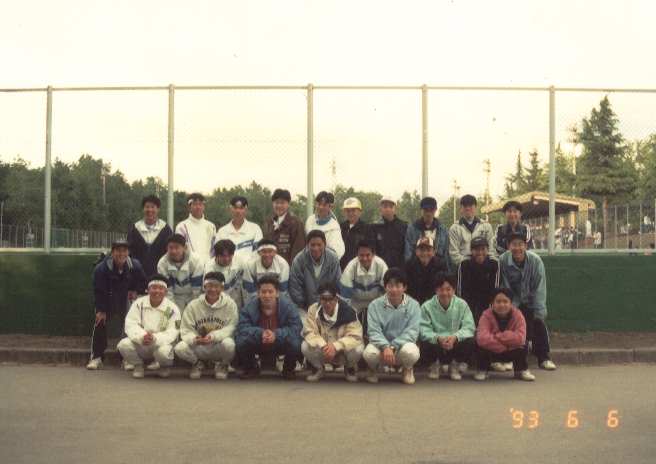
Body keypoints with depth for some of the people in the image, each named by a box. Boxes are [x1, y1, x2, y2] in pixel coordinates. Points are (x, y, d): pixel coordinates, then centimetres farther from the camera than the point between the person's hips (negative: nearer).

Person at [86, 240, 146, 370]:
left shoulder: (135, 266, -15)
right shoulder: (101, 268, -21)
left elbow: (143, 282, 4)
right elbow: (98, 290, -15)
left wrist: (136, 291, -14)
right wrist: (101, 310, -15)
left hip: (126, 300, 1)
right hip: (106, 302, -1)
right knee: (99, 324, -7)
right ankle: (96, 358, 4)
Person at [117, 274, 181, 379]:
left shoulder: (172, 308, -9)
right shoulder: (138, 303, -4)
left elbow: (172, 332, -17)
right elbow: (131, 325, -13)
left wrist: (155, 338, -36)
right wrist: (142, 336, -34)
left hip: (161, 343, -2)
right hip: (140, 344, 2)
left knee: (163, 351, -36)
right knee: (123, 345, -26)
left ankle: (165, 366, 3)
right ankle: (138, 365, 5)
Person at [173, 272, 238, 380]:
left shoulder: (230, 304, -6)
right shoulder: (193, 305, 0)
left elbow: (232, 327, -14)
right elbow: (186, 330, -4)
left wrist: (213, 336, -30)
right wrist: (194, 339, -28)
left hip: (219, 348, -2)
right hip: (199, 348, 2)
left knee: (229, 344, -36)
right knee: (180, 348, -26)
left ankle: (222, 365, 2)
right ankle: (197, 363, 10)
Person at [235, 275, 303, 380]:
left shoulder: (288, 305, -14)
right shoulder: (249, 307, -12)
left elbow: (296, 328, -20)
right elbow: (242, 328, -19)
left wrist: (276, 334, -35)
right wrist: (260, 333, -36)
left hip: (280, 345, -1)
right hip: (258, 346, 1)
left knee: (295, 343, -31)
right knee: (241, 341, -28)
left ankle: (288, 369, 3)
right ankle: (250, 368, 5)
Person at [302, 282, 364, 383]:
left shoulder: (348, 311, -21)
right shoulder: (313, 309, -15)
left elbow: (355, 336, -26)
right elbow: (309, 332, -18)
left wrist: (336, 346, -41)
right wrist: (323, 346, -36)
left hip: (342, 352, -1)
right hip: (322, 351, 1)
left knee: (358, 348, -31)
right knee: (305, 346, -27)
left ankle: (350, 369, 5)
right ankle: (317, 369, 7)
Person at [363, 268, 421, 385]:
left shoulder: (413, 305, -7)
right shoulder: (375, 305, -7)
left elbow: (412, 331, -14)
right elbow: (374, 331, -13)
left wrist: (393, 346, -27)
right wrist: (385, 347, -32)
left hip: (402, 346, 0)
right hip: (382, 345, 0)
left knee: (411, 352, -35)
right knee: (369, 353, -34)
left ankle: (407, 369, 5)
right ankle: (373, 369, 7)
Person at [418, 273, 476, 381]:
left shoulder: (462, 305, -3)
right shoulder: (427, 307, -7)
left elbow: (469, 327, -12)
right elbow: (424, 330, -16)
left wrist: (455, 337, -32)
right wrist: (438, 338, -36)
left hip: (456, 345, 1)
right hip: (436, 344, -1)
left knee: (470, 342, -28)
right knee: (424, 345, -33)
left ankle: (455, 366, 5)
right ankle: (434, 365, 6)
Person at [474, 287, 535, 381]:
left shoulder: (517, 315, -18)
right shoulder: (486, 315, -21)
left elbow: (520, 338, -33)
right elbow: (482, 338, -37)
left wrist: (497, 336, -30)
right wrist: (503, 347, -33)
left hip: (511, 353, 1)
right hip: (492, 352, -1)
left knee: (523, 346, -26)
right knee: (481, 345, -29)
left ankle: (521, 371, 2)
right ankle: (482, 371, -1)